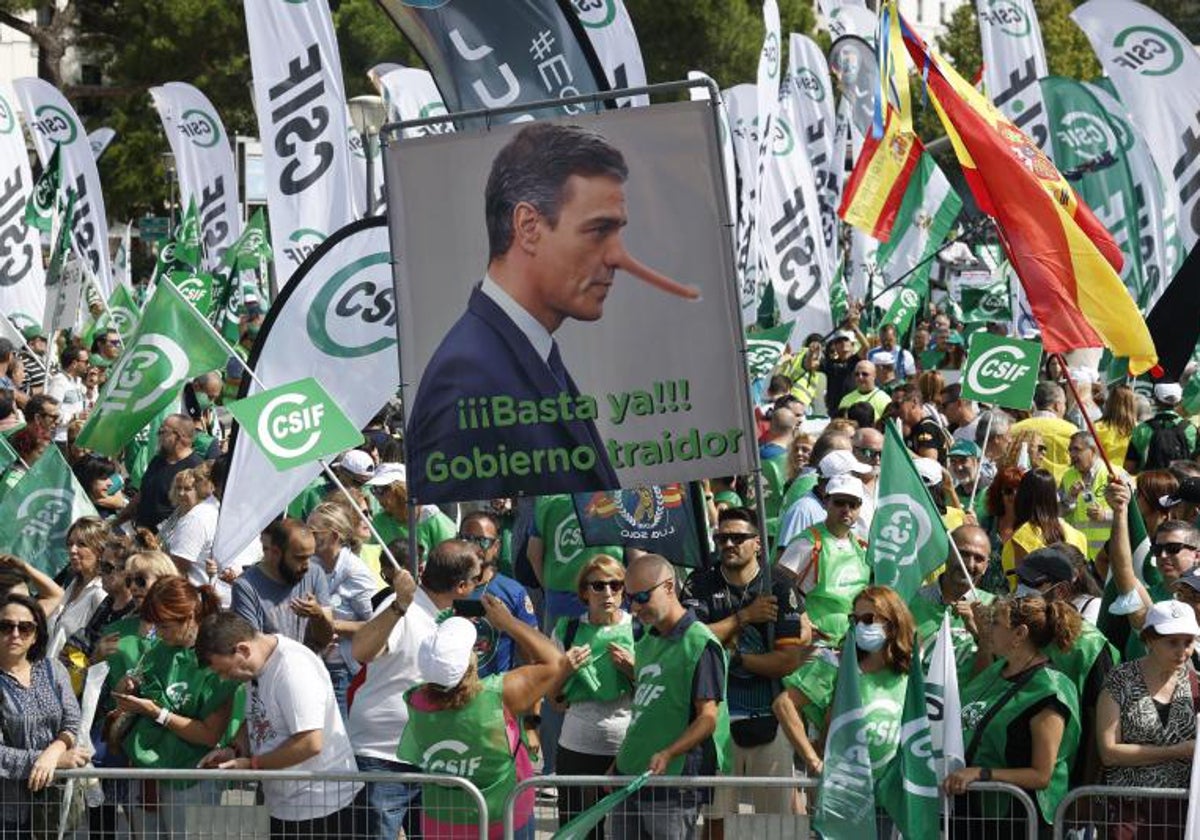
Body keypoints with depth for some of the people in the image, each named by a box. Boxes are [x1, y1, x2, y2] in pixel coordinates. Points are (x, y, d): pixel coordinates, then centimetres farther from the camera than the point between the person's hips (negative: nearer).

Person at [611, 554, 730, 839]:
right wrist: (618, 764, 20)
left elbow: (708, 718, -16)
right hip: (630, 774, 8)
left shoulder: (701, 645, -11)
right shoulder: (646, 642, 16)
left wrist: (667, 755, -27)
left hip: (675, 786, -8)